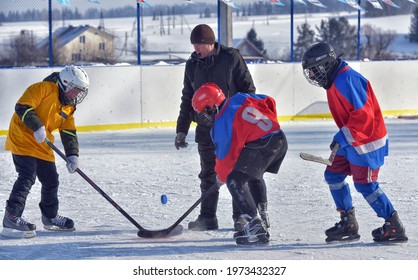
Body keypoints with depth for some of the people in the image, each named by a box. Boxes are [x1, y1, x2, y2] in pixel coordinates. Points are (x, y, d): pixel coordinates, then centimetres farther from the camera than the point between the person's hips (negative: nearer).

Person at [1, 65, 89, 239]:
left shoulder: (68, 107, 12)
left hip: (42, 146, 9)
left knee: (51, 180, 14)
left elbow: (69, 133, 10)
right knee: (27, 177, -20)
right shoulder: (44, 88, -15)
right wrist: (37, 127, -30)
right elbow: (22, 107, -22)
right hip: (22, 138, -9)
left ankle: (50, 217, 34)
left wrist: (72, 155, -3)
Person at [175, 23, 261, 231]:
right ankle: (207, 217, 12)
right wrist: (181, 130, 11)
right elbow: (187, 99, 14)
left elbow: (248, 89, -3)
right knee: (208, 173, 6)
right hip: (206, 128, 4)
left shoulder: (231, 58, -6)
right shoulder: (192, 65, 8)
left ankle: (241, 216, 6)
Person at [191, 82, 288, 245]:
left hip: (261, 145, -9)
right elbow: (269, 103, 22)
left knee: (234, 180, -6)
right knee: (254, 177, 30)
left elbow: (226, 156, 0)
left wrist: (222, 176, 18)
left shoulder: (221, 124, -7)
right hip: (280, 139, 9)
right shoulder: (239, 98, 12)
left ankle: (255, 225, -16)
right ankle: (262, 221, 33)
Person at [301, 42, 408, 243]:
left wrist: (342, 138, -25)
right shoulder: (334, 81, 10)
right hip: (352, 140, 11)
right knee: (333, 174, 10)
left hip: (367, 141, -11)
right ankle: (348, 224, 16)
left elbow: (362, 114, -28)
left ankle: (394, 227, 3)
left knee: (365, 184, -7)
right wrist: (343, 138, 16)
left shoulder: (346, 80, -23)